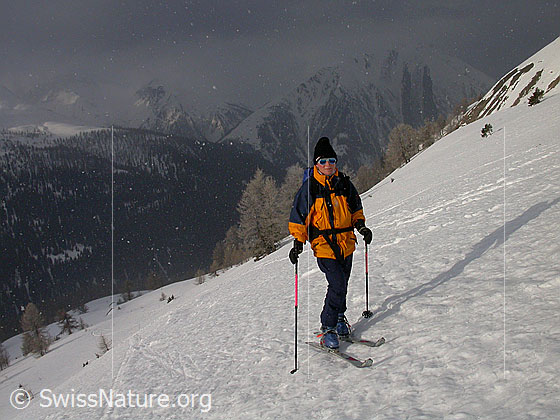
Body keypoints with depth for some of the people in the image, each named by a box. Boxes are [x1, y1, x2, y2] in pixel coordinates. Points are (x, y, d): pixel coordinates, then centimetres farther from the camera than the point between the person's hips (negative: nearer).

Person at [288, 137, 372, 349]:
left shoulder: (344, 184, 7)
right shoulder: (309, 188, -4)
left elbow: (355, 208, 21)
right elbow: (299, 217, 1)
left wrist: (360, 225, 6)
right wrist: (298, 242, -7)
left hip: (346, 242, 5)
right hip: (323, 244, -5)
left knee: (342, 284, 12)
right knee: (337, 284, -15)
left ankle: (339, 317, 35)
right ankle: (328, 328, -3)